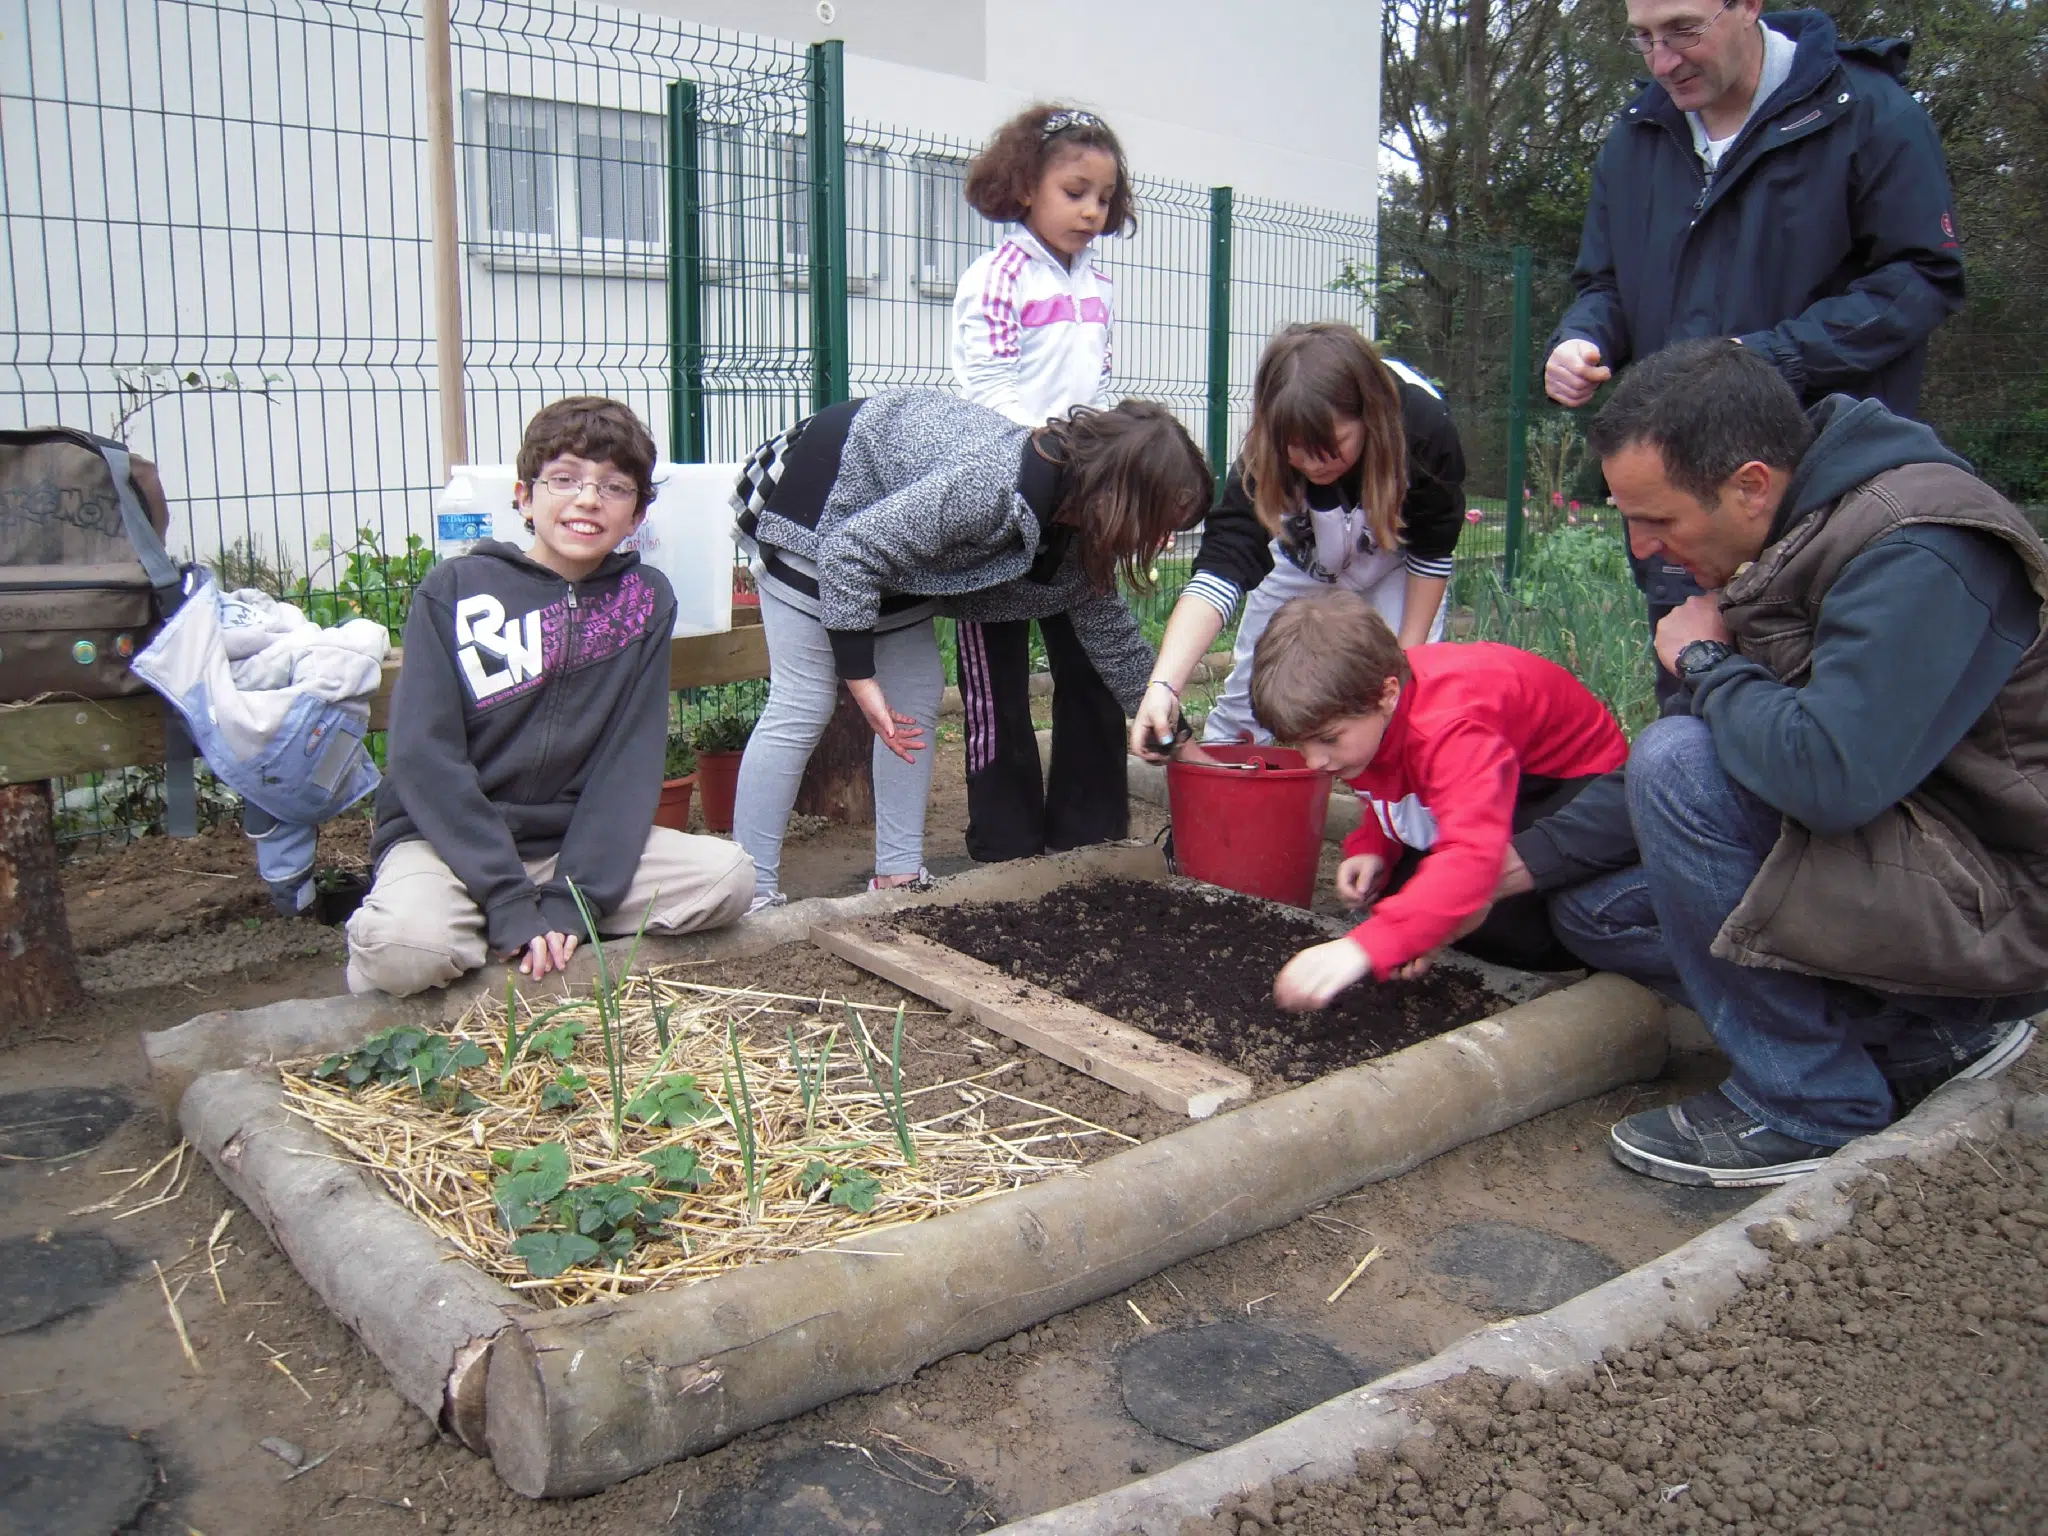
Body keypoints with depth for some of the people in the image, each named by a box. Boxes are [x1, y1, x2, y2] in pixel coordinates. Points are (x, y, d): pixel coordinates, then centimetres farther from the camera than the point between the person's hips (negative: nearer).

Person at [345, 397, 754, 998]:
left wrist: (574, 898, -16)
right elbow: (423, 754, -14)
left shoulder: (645, 598, 1)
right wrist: (509, 903, -22)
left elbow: (631, 759, -5)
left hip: (578, 840, 3)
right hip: (449, 838, -3)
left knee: (729, 876, -17)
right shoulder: (456, 589, -7)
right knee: (404, 946, -32)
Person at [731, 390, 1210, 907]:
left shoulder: (1077, 533, -10)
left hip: (887, 513, 9)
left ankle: (899, 875, 13)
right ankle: (753, 894, -2)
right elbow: (847, 553, -31)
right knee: (803, 704, -9)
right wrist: (859, 675, -26)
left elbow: (1109, 633, 5)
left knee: (917, 695, 6)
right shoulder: (988, 486, -38)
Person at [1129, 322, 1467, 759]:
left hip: (1398, 563, 0)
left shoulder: (1425, 428, -37)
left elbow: (1432, 552, -20)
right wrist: (1164, 683, -59)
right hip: (1303, 562, 1)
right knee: (1247, 698, -2)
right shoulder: (1264, 461, -37)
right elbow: (1223, 568, -45)